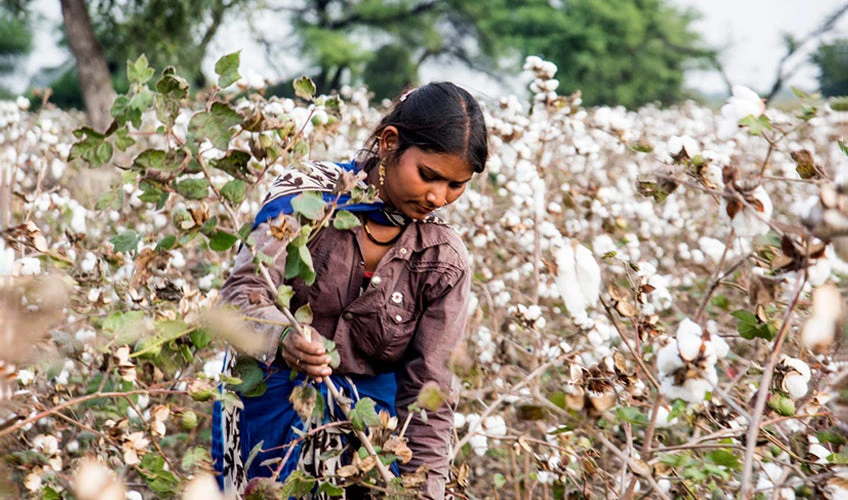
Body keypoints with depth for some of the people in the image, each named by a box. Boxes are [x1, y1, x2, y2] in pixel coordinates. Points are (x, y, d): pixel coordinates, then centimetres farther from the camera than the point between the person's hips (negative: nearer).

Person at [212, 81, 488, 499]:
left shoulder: (443, 262, -10)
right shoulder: (307, 195, -15)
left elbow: (426, 388, -8)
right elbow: (244, 290, -23)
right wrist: (282, 337, -45)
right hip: (272, 402, -1)